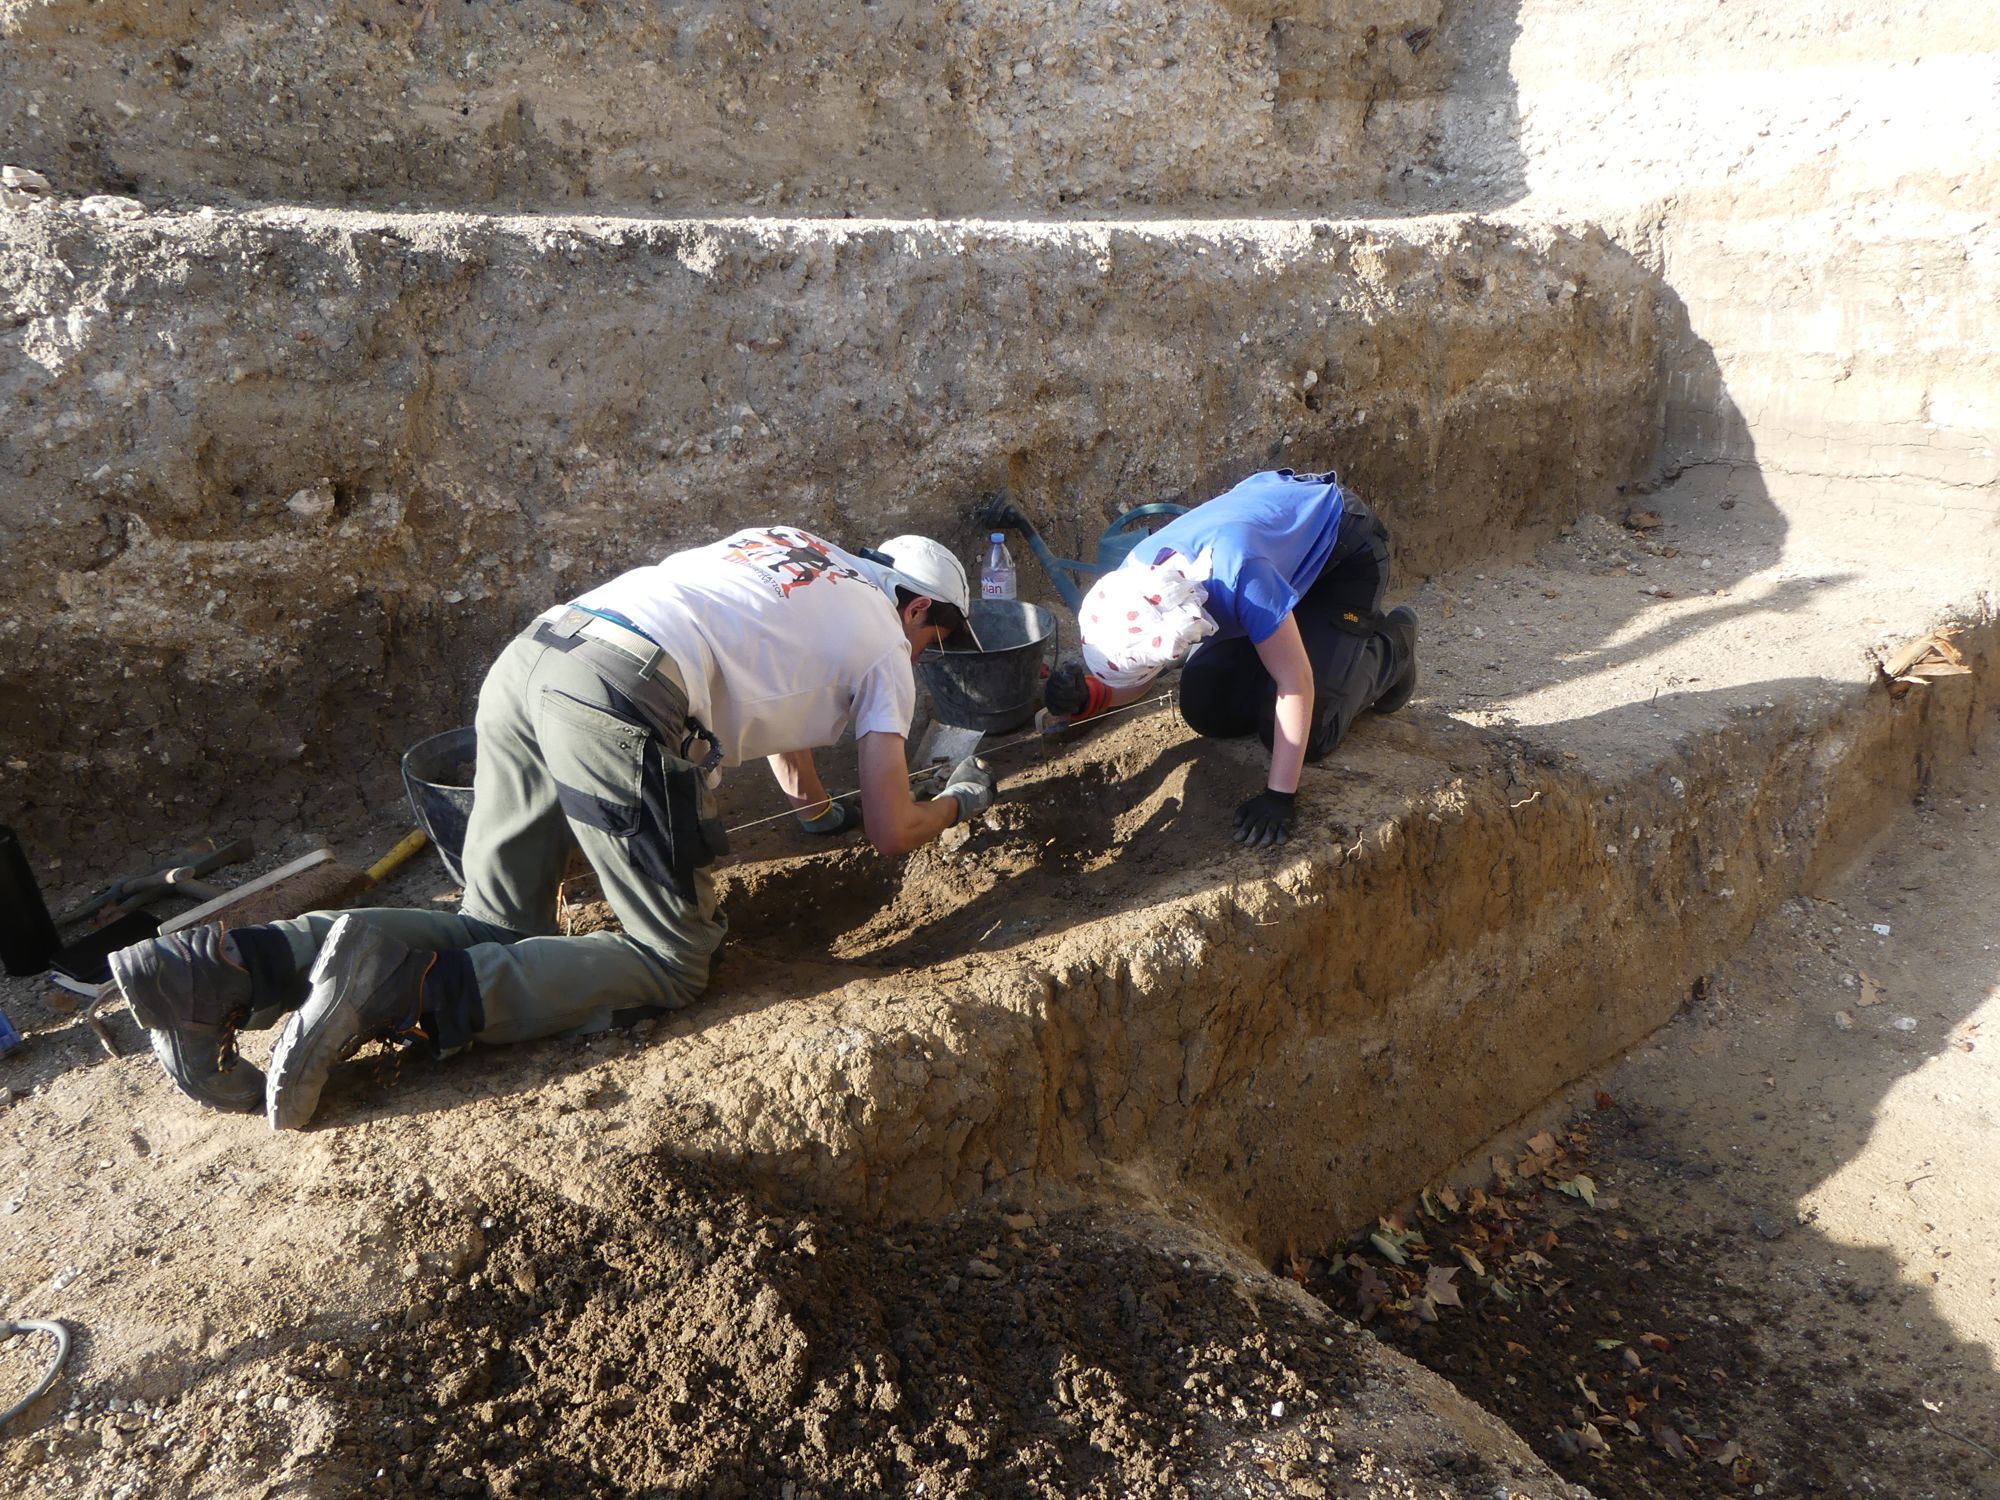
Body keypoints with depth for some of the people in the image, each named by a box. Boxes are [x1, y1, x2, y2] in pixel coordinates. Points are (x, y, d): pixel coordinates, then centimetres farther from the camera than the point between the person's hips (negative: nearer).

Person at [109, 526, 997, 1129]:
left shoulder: (790, 545, 35)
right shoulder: (885, 640, 16)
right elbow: (890, 832, 15)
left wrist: (808, 795, 62)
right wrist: (959, 802, 37)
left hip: (531, 655, 8)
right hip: (626, 700, -8)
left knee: (497, 932, 13)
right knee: (670, 963, 0)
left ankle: (226, 969, -4)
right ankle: (412, 988, -20)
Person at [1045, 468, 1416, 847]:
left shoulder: (1237, 573, -45)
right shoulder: (1133, 582, -24)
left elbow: (1296, 681, -39)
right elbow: (1137, 683, -10)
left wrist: (1279, 795, -39)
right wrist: (1088, 695, -32)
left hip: (1346, 549, -6)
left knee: (1310, 731, -17)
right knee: (1207, 711, -3)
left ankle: (1390, 648, 10)